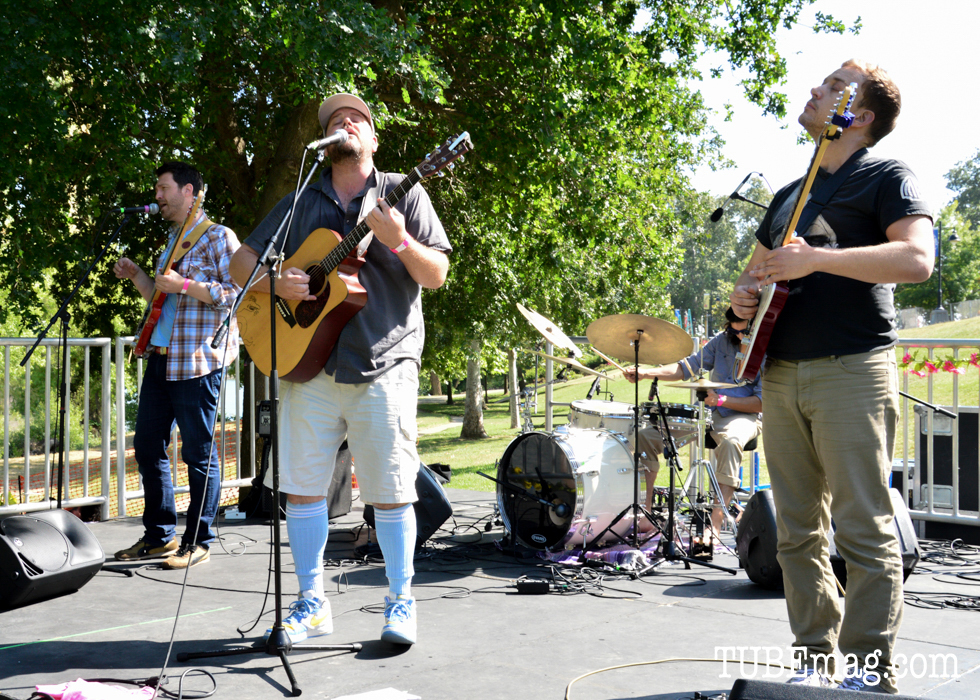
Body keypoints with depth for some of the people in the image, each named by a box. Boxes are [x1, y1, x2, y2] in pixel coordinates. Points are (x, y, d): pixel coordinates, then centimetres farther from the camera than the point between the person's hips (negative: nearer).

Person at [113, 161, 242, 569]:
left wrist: (182, 284, -18)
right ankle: (159, 535, 22)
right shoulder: (172, 242, 21)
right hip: (160, 358, 9)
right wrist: (137, 277, 12)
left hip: (196, 361, -9)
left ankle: (198, 542, 8)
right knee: (147, 445, 11)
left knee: (198, 453, -2)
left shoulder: (218, 237, -5)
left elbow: (236, 292, -15)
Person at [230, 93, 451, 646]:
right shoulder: (300, 204, 14)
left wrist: (399, 242, -20)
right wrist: (274, 283, -6)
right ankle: (312, 604, 19)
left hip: (384, 366, -3)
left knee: (391, 493, -2)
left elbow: (436, 276, -1)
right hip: (310, 365, 3)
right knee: (303, 488, 5)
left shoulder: (404, 194, 6)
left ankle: (402, 603, 12)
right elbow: (241, 263, 15)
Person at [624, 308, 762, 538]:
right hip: (709, 414, 6)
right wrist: (644, 373, -6)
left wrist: (722, 400, -23)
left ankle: (715, 525, -45)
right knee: (646, 436, -9)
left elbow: (762, 403, -12)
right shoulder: (722, 341, 7)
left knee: (729, 442, -43)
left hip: (743, 416, -6)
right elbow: (688, 367, 6)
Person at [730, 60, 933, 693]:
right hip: (781, 374, 7)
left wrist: (815, 259, -17)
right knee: (799, 532, 7)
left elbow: (916, 259, -15)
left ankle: (869, 674, 0)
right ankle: (814, 662, 15)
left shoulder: (886, 177, 2)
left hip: (852, 371, -7)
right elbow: (758, 269, 31)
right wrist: (745, 294, 7)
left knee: (865, 531, -7)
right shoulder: (790, 195, 23)